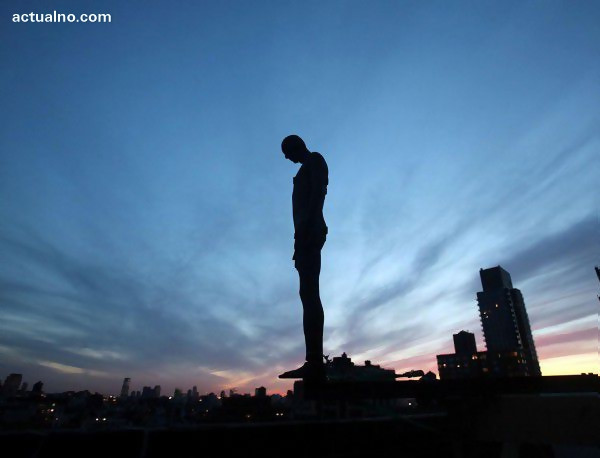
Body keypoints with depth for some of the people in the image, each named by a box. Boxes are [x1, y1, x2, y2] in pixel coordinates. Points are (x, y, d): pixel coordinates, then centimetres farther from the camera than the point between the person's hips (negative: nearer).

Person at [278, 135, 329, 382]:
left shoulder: (315, 160, 7)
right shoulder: (308, 168, 31)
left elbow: (318, 195, -11)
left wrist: (305, 228, -23)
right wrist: (300, 240, 17)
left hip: (310, 231, -9)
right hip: (307, 234, 9)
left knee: (309, 294, -18)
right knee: (309, 294, 0)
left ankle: (314, 362, -21)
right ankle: (314, 362, -1)